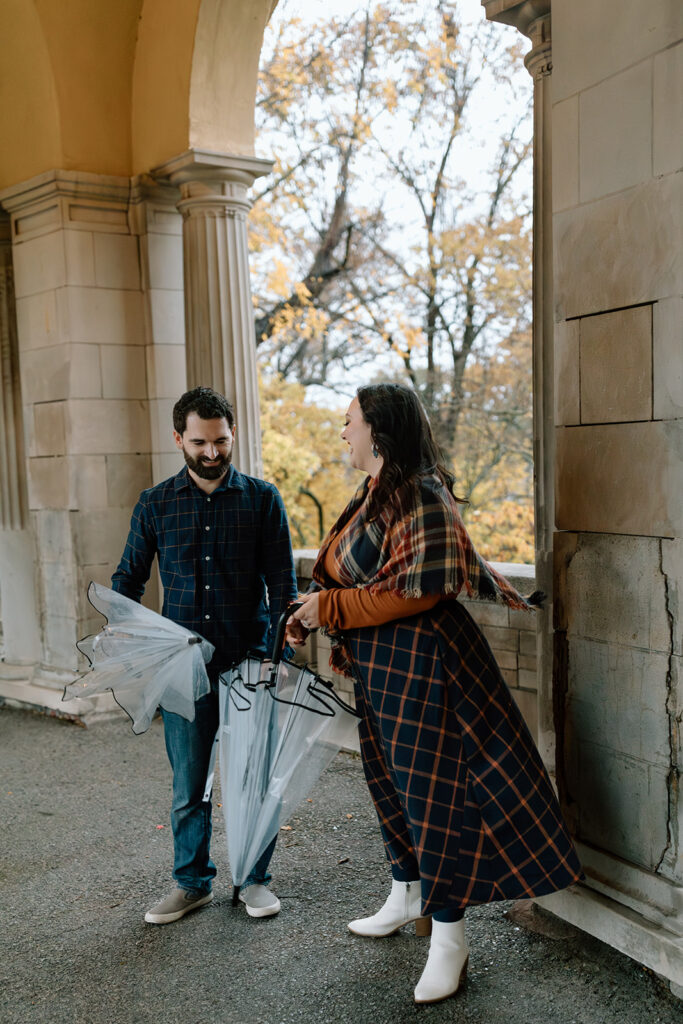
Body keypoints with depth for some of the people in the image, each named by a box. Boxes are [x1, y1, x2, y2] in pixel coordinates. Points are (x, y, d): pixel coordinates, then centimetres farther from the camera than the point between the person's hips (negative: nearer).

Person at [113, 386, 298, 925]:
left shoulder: (262, 498, 1)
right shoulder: (155, 505, 5)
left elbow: (282, 582, 0)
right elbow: (128, 578, 12)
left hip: (249, 661, -1)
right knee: (189, 784, 10)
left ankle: (254, 878, 28)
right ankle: (193, 882, 29)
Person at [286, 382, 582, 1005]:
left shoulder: (421, 497, -18)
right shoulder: (374, 495, 12)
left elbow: (415, 589, -24)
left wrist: (329, 606, -18)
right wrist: (311, 617, 6)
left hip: (421, 662, -10)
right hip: (379, 667, 10)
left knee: (433, 790, -1)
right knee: (391, 784, 21)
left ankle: (449, 936, 14)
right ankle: (408, 898, 40)